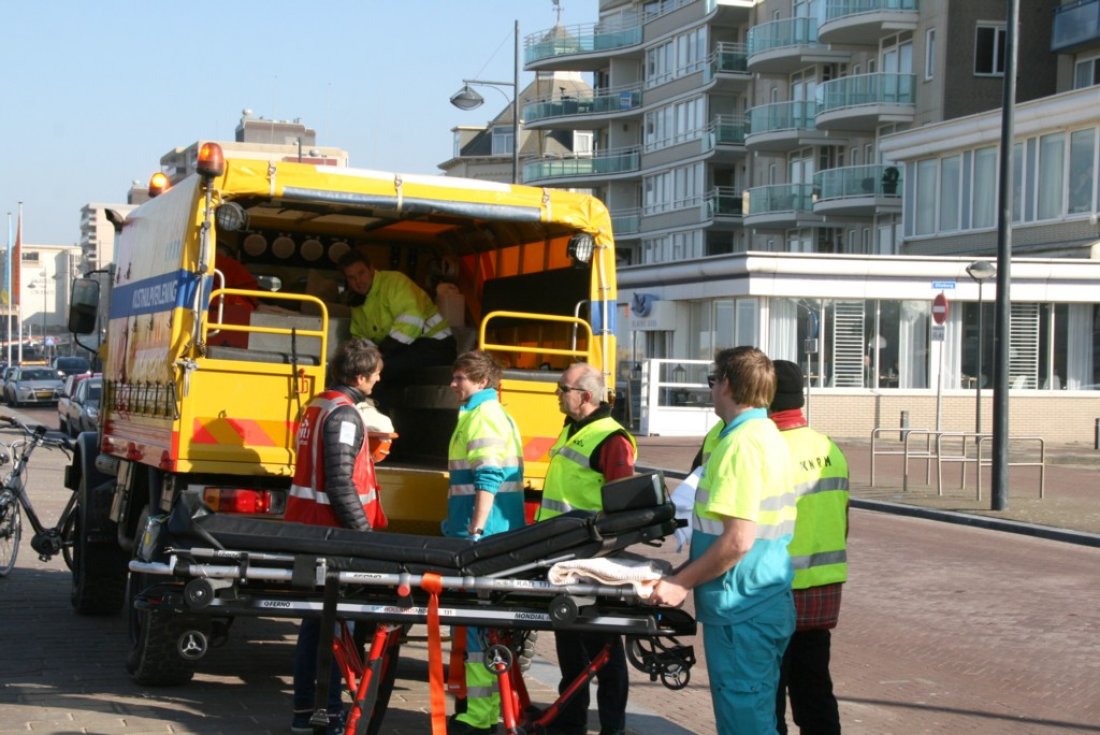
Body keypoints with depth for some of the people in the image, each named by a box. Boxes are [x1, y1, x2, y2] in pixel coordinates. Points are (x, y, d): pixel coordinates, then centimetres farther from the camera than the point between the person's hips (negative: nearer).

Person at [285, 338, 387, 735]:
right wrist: (364, 532, -18)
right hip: (332, 531, -9)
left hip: (308, 526, 9)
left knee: (316, 617, 14)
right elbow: (340, 483, -22)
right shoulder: (343, 415, -17)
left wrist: (366, 454, 20)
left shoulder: (316, 406, 13)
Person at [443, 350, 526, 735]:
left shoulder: (483, 417, -11)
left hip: (484, 535, -10)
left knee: (479, 621, -8)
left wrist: (475, 533, -21)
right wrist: (460, 525, 27)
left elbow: (488, 480, -20)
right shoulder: (492, 414, 20)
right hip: (498, 536, 10)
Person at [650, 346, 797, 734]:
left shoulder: (740, 445, -19)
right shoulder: (770, 436, 12)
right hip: (769, 604, 10)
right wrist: (688, 572, 20)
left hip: (742, 612, -10)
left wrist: (680, 583, -14)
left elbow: (737, 540, -24)